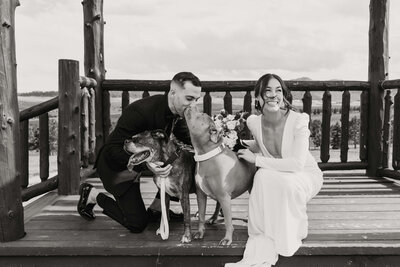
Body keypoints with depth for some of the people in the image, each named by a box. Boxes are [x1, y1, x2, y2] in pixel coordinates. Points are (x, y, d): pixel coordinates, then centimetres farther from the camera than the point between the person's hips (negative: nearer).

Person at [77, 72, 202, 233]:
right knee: (137, 224, -4)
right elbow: (113, 150, -33)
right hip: (117, 166, -7)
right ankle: (92, 195, 14)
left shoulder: (177, 112, -11)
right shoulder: (141, 111, -35)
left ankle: (156, 209, 7)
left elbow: (188, 141, 0)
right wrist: (145, 164, -46)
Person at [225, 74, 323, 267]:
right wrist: (246, 150, 0)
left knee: (286, 182, -37)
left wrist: (257, 159, -28)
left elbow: (297, 164, -32)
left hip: (306, 175, -4)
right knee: (263, 176, -30)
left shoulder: (298, 121, -24)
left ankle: (295, 234, -7)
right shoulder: (254, 122, -9)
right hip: (274, 178, 4)